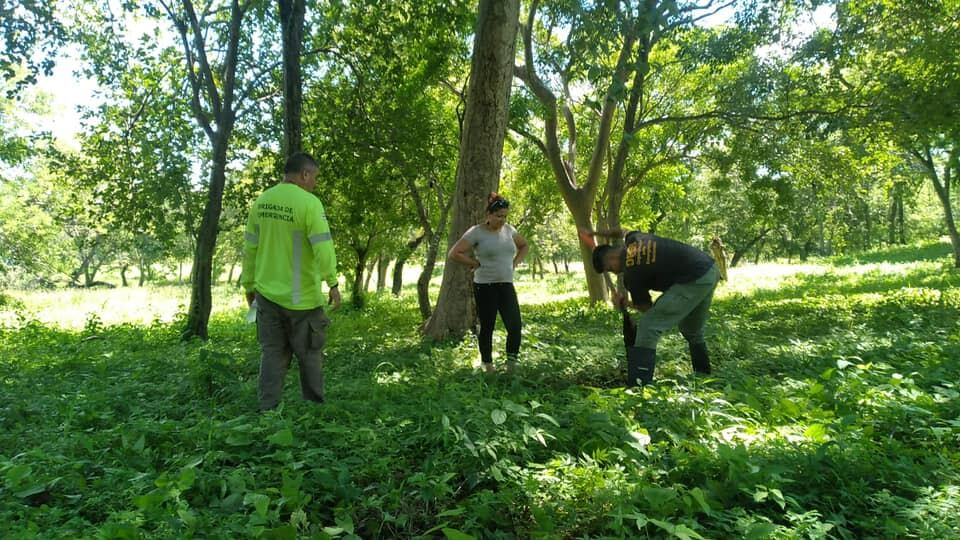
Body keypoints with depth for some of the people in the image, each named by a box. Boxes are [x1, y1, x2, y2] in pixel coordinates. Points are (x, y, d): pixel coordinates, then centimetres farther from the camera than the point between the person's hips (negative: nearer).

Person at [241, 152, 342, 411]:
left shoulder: (261, 201, 5)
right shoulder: (309, 203, -15)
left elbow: (250, 248, 10)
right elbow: (323, 248, -19)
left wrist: (249, 284, 17)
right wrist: (332, 283, -10)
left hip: (267, 293, 5)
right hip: (302, 296, -5)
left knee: (272, 354, 12)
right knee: (310, 355, 9)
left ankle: (268, 410, 15)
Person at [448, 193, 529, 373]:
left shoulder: (509, 229, 7)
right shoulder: (476, 232, -9)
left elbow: (524, 246, 25)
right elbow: (453, 254, -12)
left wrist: (515, 263, 10)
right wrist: (476, 264, -9)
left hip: (506, 285, 4)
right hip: (485, 287, -4)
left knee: (515, 326, -8)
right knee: (487, 328, 7)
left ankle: (511, 365, 7)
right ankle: (487, 364, 25)